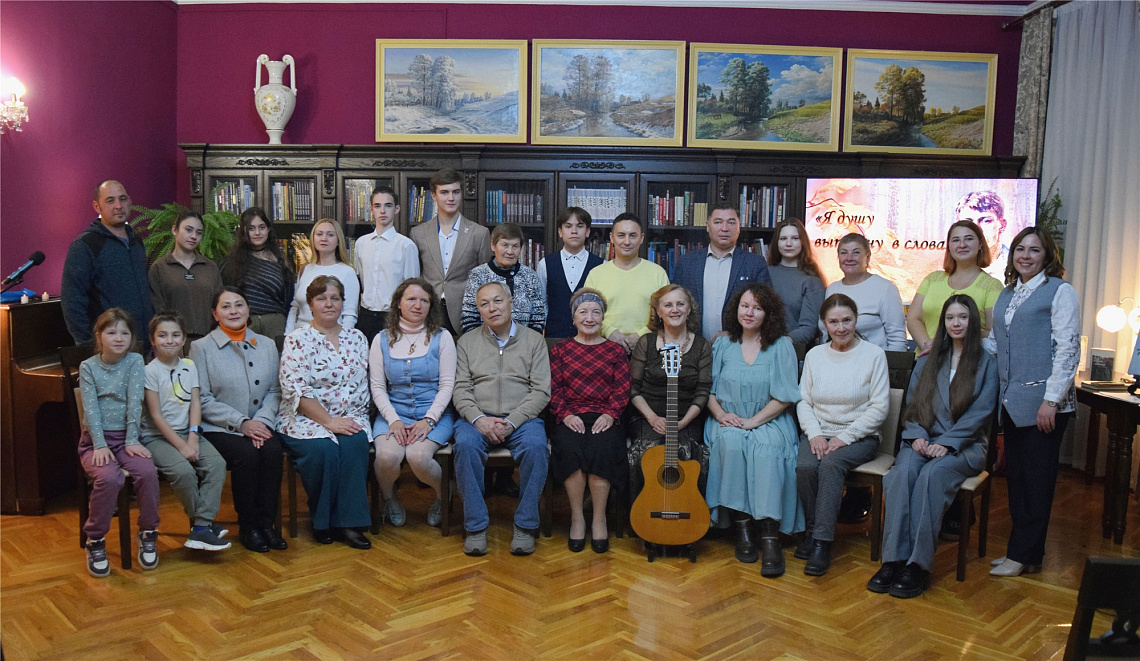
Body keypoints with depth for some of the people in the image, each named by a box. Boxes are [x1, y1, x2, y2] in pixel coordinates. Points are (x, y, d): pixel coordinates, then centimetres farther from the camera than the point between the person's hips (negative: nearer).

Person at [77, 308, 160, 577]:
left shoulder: (135, 362, 2)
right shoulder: (88, 367, 2)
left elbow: (135, 402, -6)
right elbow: (90, 409, -6)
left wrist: (132, 441, -13)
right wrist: (100, 445, -16)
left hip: (126, 437, 1)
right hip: (96, 439, -1)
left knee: (148, 472, -26)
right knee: (109, 477, -29)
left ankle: (148, 533, -6)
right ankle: (95, 540, -9)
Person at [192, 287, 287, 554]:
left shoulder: (266, 344, 12)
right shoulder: (201, 347, 1)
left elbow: (274, 391, 9)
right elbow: (203, 399, -6)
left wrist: (263, 420, -11)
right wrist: (241, 423, -15)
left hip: (259, 426, 3)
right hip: (218, 429, -3)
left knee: (272, 450, -27)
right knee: (246, 454, -30)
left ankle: (266, 523, -14)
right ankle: (248, 527, -12)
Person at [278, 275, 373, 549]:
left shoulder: (356, 338, 12)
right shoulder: (297, 340, -2)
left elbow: (363, 385, 11)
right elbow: (296, 390, -11)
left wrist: (355, 419, -5)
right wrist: (329, 422, -18)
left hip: (349, 419, 3)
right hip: (305, 420, -3)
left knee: (356, 443, -28)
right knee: (323, 448, -31)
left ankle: (349, 522, -21)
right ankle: (322, 522, -9)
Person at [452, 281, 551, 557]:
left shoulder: (534, 340, 10)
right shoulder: (467, 342, 14)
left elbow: (541, 391, 1)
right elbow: (461, 389, 5)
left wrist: (511, 422, -13)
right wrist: (479, 419, -14)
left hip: (521, 418, -1)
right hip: (477, 418, 1)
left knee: (536, 446, -32)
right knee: (465, 444, -32)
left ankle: (525, 526, -19)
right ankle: (475, 527, -21)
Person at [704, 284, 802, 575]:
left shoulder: (781, 346, 2)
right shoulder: (723, 344, 12)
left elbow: (784, 397, -4)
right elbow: (708, 389, 11)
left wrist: (752, 421, -14)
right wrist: (720, 414, -8)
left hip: (769, 421, -2)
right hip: (728, 422, 2)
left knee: (766, 449, -33)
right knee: (731, 444, -31)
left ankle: (770, 535, -32)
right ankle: (741, 526, -24)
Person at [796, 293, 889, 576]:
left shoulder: (873, 354, -2)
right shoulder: (814, 355, 9)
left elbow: (879, 407, -7)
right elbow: (803, 401, 8)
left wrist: (844, 437, -14)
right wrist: (814, 434, -10)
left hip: (859, 436, -3)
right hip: (818, 432, 3)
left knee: (830, 464, -32)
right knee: (804, 466, -28)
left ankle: (822, 542, -28)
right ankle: (812, 530, -8)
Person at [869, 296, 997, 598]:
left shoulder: (986, 363, 7)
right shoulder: (928, 361, 19)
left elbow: (980, 412, -4)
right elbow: (912, 404, 13)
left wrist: (946, 443, -15)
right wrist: (918, 437, -7)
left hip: (965, 446, -3)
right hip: (924, 441, 3)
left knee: (932, 474, -34)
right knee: (903, 470, -30)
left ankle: (918, 565, -31)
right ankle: (893, 559, -33)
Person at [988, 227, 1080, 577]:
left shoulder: (1060, 291, -3)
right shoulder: (1006, 294, 16)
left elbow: (1068, 349, -10)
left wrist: (1051, 400, -15)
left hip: (1042, 401, -7)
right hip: (1012, 400, 7)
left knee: (1037, 478, 0)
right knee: (1016, 476, 10)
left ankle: (1024, 555, 8)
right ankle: (1023, 549, 20)